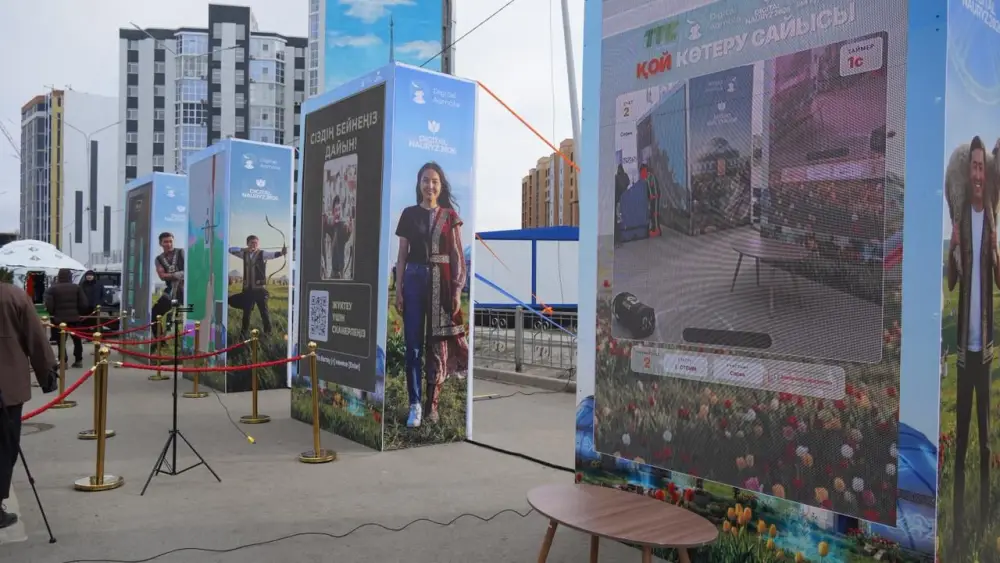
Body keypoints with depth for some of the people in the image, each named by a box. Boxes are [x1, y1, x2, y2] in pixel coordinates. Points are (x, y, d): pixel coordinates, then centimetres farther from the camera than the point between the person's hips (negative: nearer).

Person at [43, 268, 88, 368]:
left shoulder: (52, 289, -2)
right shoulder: (77, 287, 2)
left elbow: (49, 305, -9)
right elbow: (84, 304, -2)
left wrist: (53, 314, 9)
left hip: (59, 319, -2)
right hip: (74, 318, 2)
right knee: (77, 339, 12)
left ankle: (63, 362, 0)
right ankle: (78, 360, 12)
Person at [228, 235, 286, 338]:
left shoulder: (263, 254, -3)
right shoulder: (245, 254, 10)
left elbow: (272, 255, -22)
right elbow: (231, 250, 7)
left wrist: (281, 252, -46)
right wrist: (244, 249, -11)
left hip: (260, 289, -4)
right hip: (247, 289, 4)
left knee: (264, 311, -2)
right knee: (246, 311, 11)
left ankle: (267, 332, 7)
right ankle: (244, 332, 22)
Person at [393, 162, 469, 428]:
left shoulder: (450, 215, 7)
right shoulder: (409, 214, 9)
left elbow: (457, 254, 4)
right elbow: (402, 254, 8)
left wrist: (457, 289, -4)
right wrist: (398, 289, 1)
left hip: (441, 281, 0)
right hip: (414, 279, 1)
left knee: (439, 342, 2)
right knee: (413, 344, -2)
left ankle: (432, 403, 11)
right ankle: (415, 405, 2)